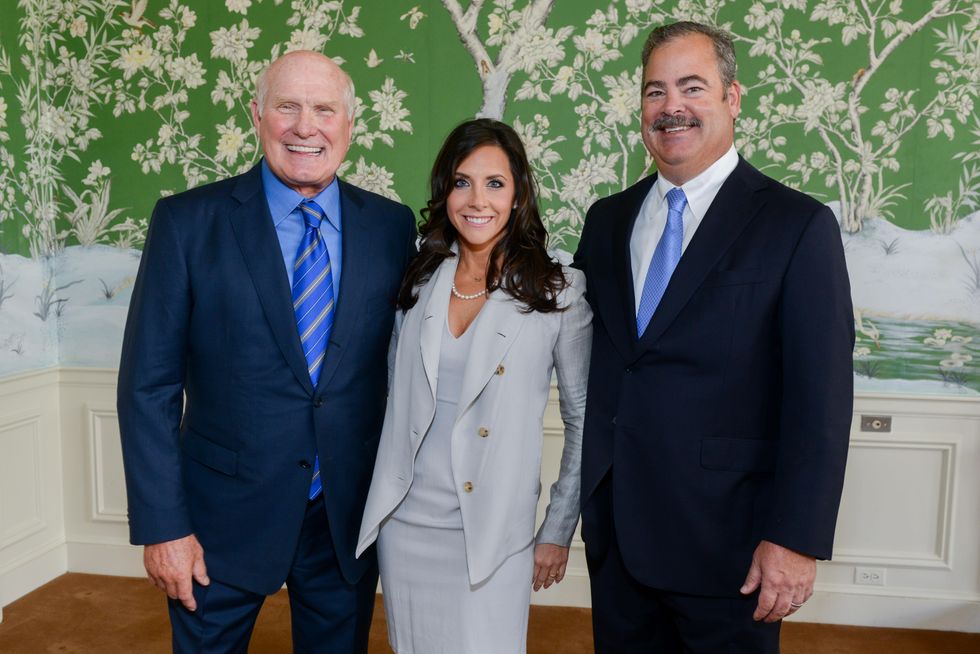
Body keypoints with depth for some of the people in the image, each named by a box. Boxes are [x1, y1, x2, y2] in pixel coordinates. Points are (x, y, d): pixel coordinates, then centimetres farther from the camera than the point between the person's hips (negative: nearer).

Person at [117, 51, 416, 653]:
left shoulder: (392, 226, -2)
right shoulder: (186, 222, -7)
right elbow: (148, 385, -7)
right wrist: (162, 527, -9)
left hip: (350, 516, 2)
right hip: (224, 517, -1)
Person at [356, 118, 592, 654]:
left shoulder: (559, 292, -9)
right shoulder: (419, 283, 2)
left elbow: (583, 420, -3)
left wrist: (559, 530, -1)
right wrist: (377, 494, 9)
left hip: (493, 533, -3)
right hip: (404, 523, 4)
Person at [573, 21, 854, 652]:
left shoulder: (799, 226, -8)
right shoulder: (608, 219, 7)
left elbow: (820, 399, -11)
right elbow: (586, 351, 10)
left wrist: (797, 539, -13)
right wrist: (591, 501, 6)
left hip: (724, 543, -4)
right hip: (615, 531, 5)